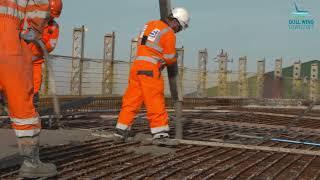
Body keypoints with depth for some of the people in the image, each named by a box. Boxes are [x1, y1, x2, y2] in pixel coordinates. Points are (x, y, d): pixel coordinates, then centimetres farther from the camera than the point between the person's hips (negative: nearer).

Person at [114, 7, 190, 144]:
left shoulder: (150, 24, 16)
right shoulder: (169, 33, -6)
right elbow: (170, 58, -3)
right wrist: (174, 58, 21)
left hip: (136, 66, 7)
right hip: (150, 70, -7)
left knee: (131, 100, 9)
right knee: (155, 102, -3)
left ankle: (120, 132, 11)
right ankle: (159, 134, -3)